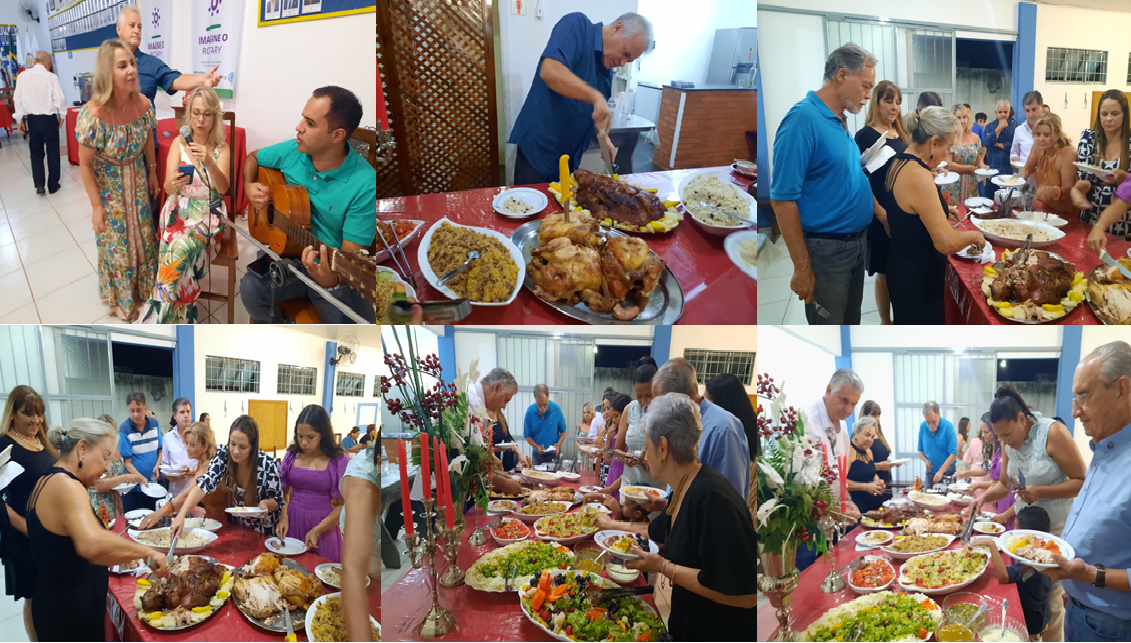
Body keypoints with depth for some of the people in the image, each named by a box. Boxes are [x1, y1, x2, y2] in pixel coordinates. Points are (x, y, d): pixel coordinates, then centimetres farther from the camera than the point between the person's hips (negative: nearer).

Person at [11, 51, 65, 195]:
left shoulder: (22, 76, -3)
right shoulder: (51, 77, -13)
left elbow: (17, 99, 1)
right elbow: (59, 99, -11)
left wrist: (19, 120, 10)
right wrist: (62, 115, 6)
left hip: (32, 118, 3)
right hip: (49, 118, -3)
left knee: (36, 152, 15)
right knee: (52, 152, 10)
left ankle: (39, 184, 8)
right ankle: (53, 185, 15)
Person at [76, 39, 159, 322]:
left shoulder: (143, 104, -17)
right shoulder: (93, 115, -31)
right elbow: (85, 164, -19)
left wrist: (153, 173, 12)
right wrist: (97, 206, -15)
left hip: (137, 181, 4)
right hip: (108, 186, -4)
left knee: (143, 236, 19)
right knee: (116, 242, 13)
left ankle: (145, 288, 43)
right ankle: (121, 299, 36)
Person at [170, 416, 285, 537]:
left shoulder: (269, 465, -20)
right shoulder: (224, 454, -15)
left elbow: (277, 500, -7)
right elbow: (204, 485, -23)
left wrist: (265, 504, -31)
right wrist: (181, 515, -37)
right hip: (235, 526, 4)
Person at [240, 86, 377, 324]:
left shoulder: (365, 185, -21)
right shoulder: (291, 151, -4)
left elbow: (351, 257, -22)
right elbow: (253, 157, 20)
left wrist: (332, 279, -43)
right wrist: (249, 185, 0)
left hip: (333, 269, -4)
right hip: (285, 253, 4)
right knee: (251, 290, -26)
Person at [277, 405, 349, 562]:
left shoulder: (338, 461, -10)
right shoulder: (292, 455, 1)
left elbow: (342, 505, -9)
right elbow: (285, 491, 9)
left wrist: (317, 530, -17)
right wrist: (283, 517, -9)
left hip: (323, 527, -3)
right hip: (293, 522, 3)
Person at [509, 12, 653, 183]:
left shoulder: (607, 68, 9)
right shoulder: (576, 25, -13)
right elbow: (549, 71, -29)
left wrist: (604, 137, 2)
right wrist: (595, 96, -32)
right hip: (538, 147, -7)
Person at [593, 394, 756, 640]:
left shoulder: (711, 497, -28)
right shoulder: (683, 491, 3)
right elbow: (655, 531, 25)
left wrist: (663, 567, -25)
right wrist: (611, 525, 32)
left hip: (723, 631, -8)